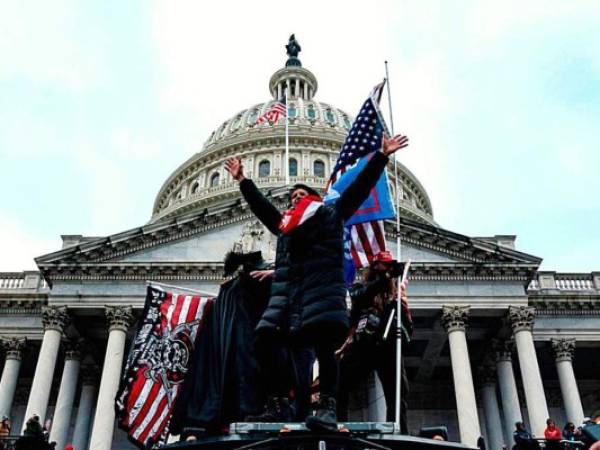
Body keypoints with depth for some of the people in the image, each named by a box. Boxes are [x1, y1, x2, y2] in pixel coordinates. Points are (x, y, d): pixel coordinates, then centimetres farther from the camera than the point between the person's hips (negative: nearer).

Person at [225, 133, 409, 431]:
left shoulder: (331, 213, 22)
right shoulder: (284, 223, 33)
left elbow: (360, 186, 19)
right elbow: (260, 204, 44)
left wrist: (381, 156, 16)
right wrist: (242, 180, 46)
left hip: (322, 284, -5)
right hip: (286, 287, 5)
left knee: (323, 343, -19)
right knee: (265, 340, -10)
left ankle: (327, 408, -20)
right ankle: (278, 404, -2)